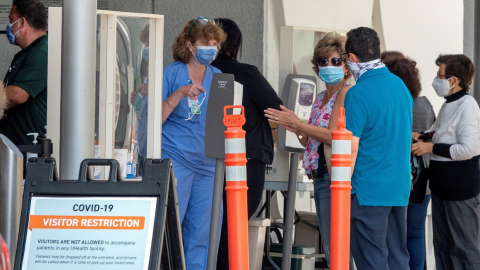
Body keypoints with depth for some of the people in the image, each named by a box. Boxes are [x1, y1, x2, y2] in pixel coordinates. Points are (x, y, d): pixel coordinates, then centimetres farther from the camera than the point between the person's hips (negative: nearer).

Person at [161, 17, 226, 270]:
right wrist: (180, 94, -19)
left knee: (200, 233, 6)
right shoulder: (172, 73, -2)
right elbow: (154, 119, -9)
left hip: (207, 164, 5)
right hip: (176, 161, -5)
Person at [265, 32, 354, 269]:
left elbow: (333, 136, -18)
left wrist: (298, 124, -15)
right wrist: (297, 131, 7)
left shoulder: (345, 93, -8)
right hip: (320, 177, 10)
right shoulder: (321, 98, 19)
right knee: (330, 250, 11)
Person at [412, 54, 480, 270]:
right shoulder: (448, 105, 12)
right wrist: (422, 137, 6)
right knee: (442, 244, 15)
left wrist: (431, 148, -18)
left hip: (461, 191, -10)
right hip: (442, 187, 10)